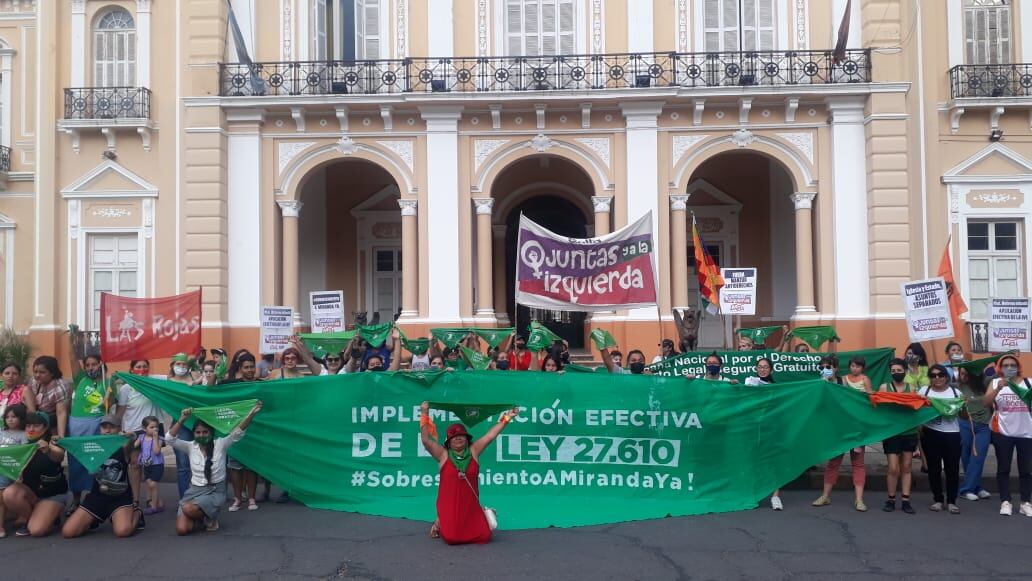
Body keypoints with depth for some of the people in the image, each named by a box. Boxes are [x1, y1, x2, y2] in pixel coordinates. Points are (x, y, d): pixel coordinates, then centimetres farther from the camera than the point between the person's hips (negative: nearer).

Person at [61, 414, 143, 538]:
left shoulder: (123, 448, -5)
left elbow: (129, 447, -29)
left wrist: (131, 440, -54)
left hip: (120, 496, -3)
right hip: (97, 495, 3)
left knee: (123, 531, -28)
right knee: (67, 532, -10)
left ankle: (136, 513, 8)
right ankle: (94, 521, 23)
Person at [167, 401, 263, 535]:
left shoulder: (220, 444, -6)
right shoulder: (190, 447, 1)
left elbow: (238, 432, -19)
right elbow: (170, 439, -12)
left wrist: (252, 413, -35)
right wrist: (182, 419, -26)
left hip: (215, 492, -3)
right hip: (194, 491, 3)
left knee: (188, 509, -32)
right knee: (181, 530, -13)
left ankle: (210, 517, 2)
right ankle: (200, 517, 21)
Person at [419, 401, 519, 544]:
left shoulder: (473, 451, 6)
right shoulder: (443, 455, -1)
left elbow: (491, 435, 4)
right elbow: (426, 440, -10)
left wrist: (506, 418, 1)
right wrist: (425, 415, -14)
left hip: (471, 505, 3)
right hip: (449, 505, -3)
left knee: (484, 536, -5)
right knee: (451, 538, -13)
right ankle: (439, 525, 23)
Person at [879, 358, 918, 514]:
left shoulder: (911, 389, 7)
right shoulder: (884, 387, 3)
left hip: (909, 432, 2)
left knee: (906, 467, 7)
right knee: (893, 468, -5)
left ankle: (905, 500, 11)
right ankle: (891, 499, 9)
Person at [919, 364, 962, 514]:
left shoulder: (955, 392, 5)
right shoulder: (924, 391, 5)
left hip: (952, 434, 0)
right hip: (930, 434, 0)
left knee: (952, 468, 1)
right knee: (934, 468, 6)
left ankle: (951, 501, 12)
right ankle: (937, 499, 18)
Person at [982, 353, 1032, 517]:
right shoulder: (996, 382, 2)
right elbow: (986, 401, -10)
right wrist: (998, 388, -25)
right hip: (1003, 433, 0)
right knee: (1003, 468, 4)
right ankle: (1005, 502, 9)